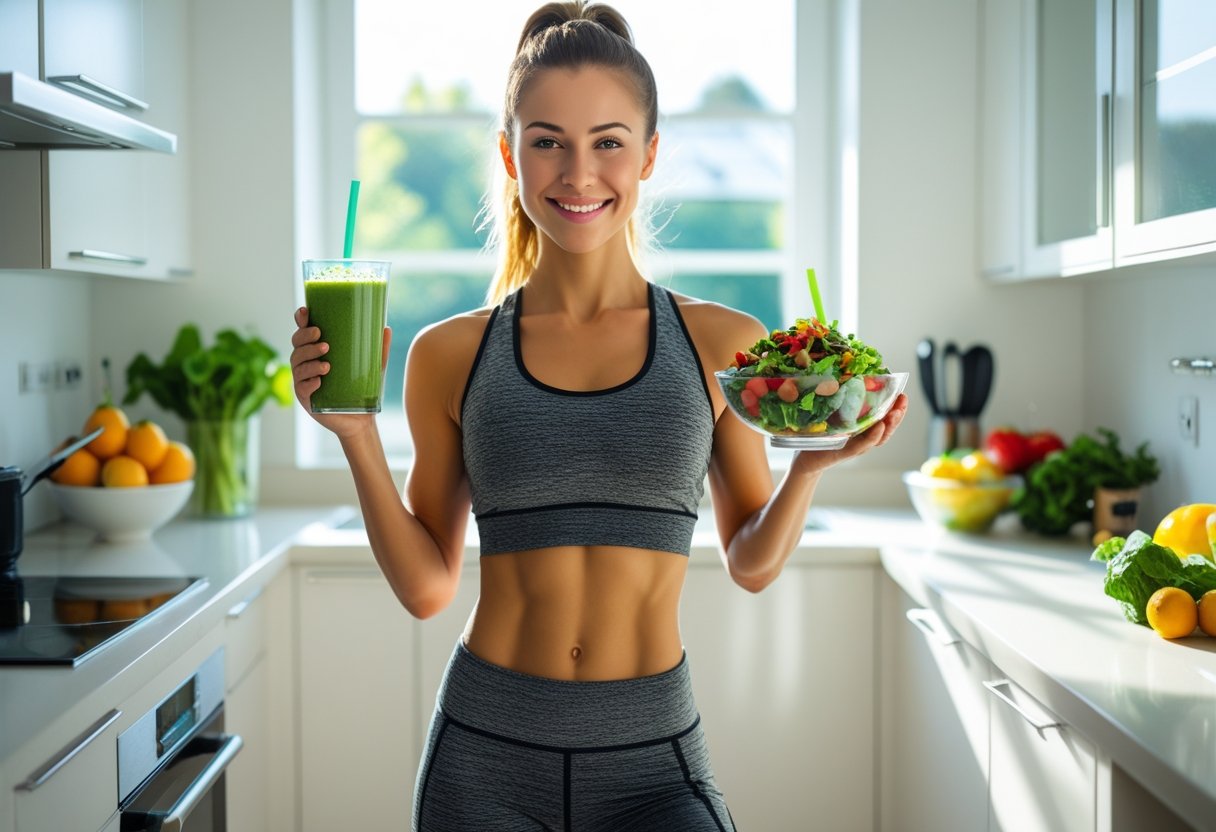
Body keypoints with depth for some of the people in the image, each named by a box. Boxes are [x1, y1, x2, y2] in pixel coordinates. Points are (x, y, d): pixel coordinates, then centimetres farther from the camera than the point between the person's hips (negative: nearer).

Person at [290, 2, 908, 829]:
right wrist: (357, 436, -6)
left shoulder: (722, 344, -1)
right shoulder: (451, 355, 0)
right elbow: (427, 586, 3)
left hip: (652, 759, 0)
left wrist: (811, 461, -9)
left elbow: (752, 562, 7)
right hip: (486, 757, 1)